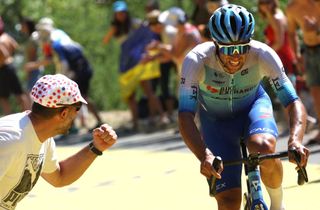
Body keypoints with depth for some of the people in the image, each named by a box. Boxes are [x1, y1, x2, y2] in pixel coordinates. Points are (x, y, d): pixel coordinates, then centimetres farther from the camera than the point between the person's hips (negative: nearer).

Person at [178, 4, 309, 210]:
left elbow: (294, 103, -33)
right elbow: (186, 116, -39)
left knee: (264, 148, -35)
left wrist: (295, 140, -53)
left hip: (253, 105, 0)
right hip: (215, 119, 0)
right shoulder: (196, 60, -34)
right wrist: (204, 155, -56)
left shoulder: (263, 55, -32)